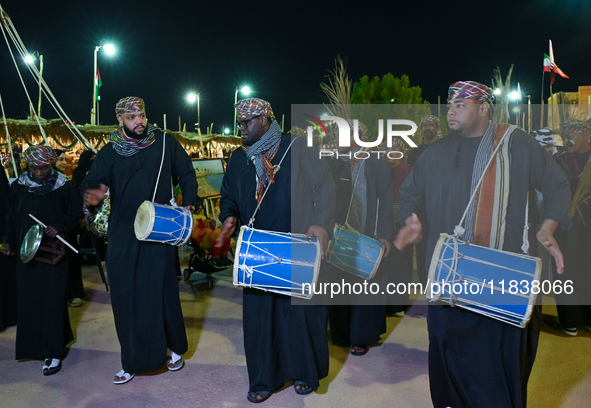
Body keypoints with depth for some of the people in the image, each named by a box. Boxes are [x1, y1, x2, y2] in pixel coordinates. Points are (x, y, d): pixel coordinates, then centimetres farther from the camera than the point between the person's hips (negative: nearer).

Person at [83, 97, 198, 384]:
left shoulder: (165, 142, 4)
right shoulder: (109, 153, 7)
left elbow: (187, 174, 10)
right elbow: (91, 183, 1)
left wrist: (189, 204, -4)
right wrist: (92, 196, -23)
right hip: (122, 235, 2)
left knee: (161, 291, -1)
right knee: (125, 295, 5)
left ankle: (175, 348, 22)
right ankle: (132, 360, 19)